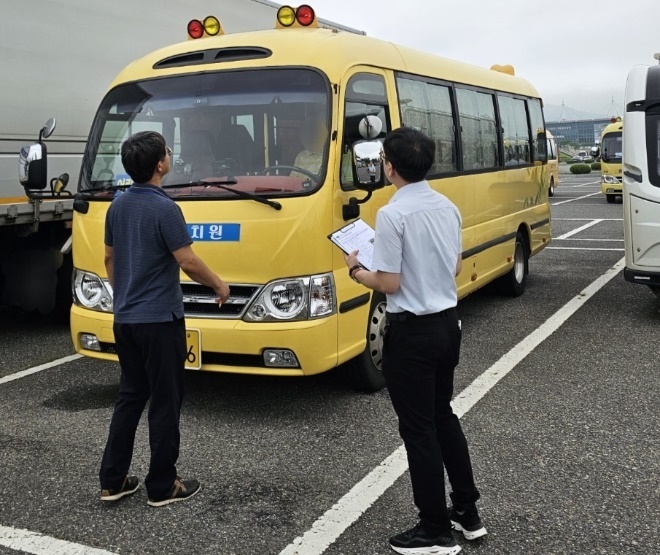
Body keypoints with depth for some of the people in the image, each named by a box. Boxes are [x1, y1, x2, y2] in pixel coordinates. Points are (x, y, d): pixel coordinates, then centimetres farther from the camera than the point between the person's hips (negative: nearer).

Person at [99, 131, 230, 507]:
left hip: (125, 319, 8)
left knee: (130, 396, 16)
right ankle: (163, 486, 11)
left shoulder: (117, 207, 7)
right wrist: (219, 285, -1)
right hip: (160, 319, -8)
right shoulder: (164, 208, -17)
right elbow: (188, 263, -17)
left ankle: (113, 481, 20)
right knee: (165, 402, 3)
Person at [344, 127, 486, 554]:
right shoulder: (448, 208, 5)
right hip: (447, 324, 8)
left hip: (413, 332, -8)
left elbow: (389, 284, -17)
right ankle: (467, 511, 31)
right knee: (444, 417, 21)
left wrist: (356, 270, 0)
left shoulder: (393, 214, -19)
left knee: (419, 430, 4)